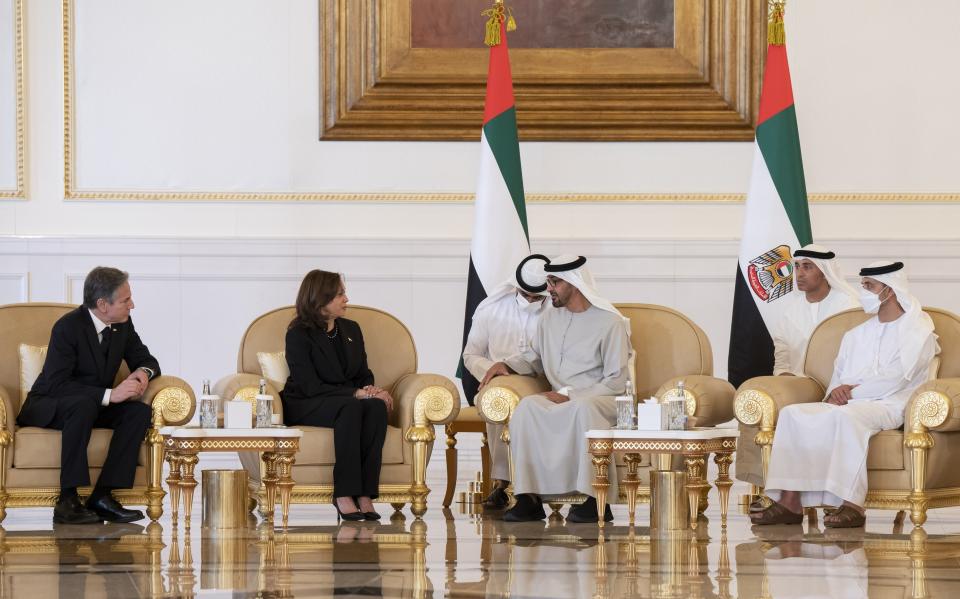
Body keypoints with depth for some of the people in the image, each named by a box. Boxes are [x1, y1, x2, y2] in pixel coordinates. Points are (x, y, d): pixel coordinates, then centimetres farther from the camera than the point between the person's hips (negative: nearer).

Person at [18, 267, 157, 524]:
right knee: (84, 404, -39)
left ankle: (102, 497, -24)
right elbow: (55, 384, -29)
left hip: (93, 406, 7)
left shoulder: (123, 324, -2)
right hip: (48, 408, -7)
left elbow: (146, 360, 10)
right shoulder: (68, 326, -23)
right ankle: (67, 501, -37)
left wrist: (143, 372, -16)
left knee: (140, 411, -19)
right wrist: (110, 395, -36)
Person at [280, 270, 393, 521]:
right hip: (306, 407, -5)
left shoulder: (351, 330, 14)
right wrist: (355, 393, -22)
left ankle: (365, 494, -36)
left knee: (377, 406, -30)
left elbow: (364, 374, 17)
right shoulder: (299, 334, -6)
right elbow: (310, 386, -15)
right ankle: (344, 495, -41)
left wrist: (370, 389, -8)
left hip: (349, 402, 6)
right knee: (350, 407, -37)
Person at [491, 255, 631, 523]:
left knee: (583, 409, -41)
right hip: (561, 400, 5)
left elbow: (616, 382, -9)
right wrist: (507, 364, 9)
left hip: (601, 400, -5)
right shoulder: (550, 317, 14)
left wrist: (570, 396, -16)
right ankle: (529, 498, -32)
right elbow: (535, 357, 30)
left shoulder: (610, 322, -5)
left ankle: (596, 501, -37)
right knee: (527, 407, -29)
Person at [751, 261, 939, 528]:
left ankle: (852, 505, -42)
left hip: (889, 406, -7)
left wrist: (851, 391, -10)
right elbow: (838, 379, 19)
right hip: (847, 404, 7)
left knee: (846, 415, -39)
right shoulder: (856, 335, 24)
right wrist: (835, 394, -4)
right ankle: (789, 503, -25)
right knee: (793, 413, -15)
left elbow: (894, 379, -11)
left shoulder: (918, 332, 1)